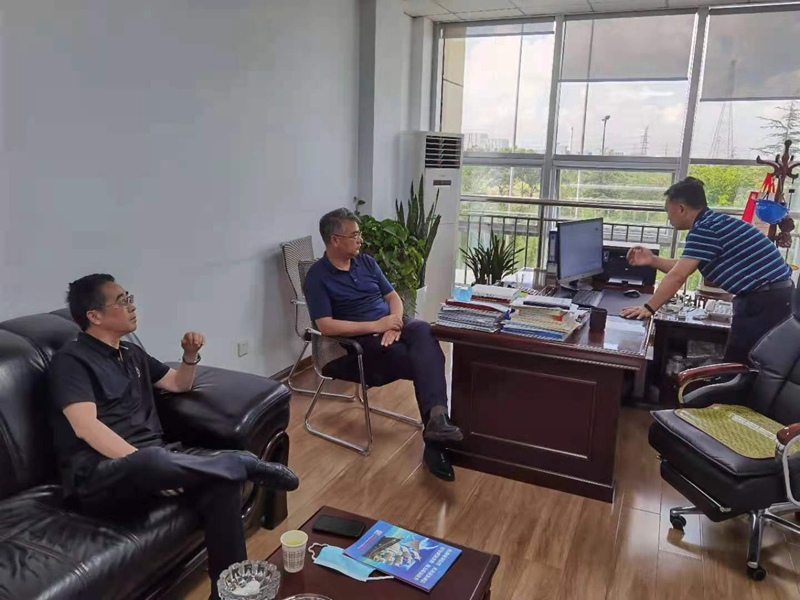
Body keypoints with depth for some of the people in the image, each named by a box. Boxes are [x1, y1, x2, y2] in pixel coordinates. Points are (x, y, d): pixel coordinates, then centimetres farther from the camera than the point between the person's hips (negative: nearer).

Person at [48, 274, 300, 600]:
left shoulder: (132, 353, 20)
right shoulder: (71, 360, -5)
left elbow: (178, 385, 29)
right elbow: (86, 427, -17)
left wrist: (191, 356, 7)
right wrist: (146, 463, -25)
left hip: (155, 456, 7)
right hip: (99, 474, -7)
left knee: (220, 479, -22)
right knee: (152, 460, -42)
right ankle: (248, 464, -21)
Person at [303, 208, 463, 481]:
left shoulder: (366, 262, 14)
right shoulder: (317, 276, -6)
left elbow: (393, 297, 14)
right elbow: (326, 326, -15)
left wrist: (394, 324, -9)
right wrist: (377, 326, -18)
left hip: (391, 328, 5)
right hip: (362, 341, -4)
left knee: (422, 330, -32)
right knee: (426, 363, -27)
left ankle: (436, 418, -45)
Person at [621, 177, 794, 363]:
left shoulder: (704, 229, -15)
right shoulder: (712, 223, 15)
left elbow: (677, 276, -19)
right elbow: (684, 268, 21)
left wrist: (648, 308, -14)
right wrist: (652, 260, 13)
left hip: (764, 300, -10)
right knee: (747, 365, 17)